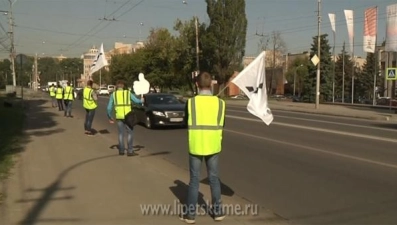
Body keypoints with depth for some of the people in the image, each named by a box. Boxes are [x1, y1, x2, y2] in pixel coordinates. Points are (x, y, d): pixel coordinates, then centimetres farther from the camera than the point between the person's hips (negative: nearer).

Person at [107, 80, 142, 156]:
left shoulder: (113, 94, 4)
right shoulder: (128, 93, 0)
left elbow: (109, 107, 2)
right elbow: (137, 101, 0)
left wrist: (110, 117, 13)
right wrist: (141, 101, 23)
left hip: (119, 117, 2)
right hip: (127, 116, -2)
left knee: (121, 133, 14)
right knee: (130, 133, 4)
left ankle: (121, 150, 14)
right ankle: (130, 151, -1)